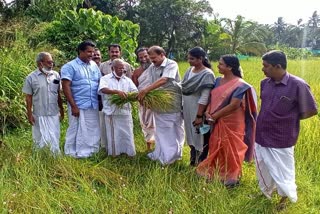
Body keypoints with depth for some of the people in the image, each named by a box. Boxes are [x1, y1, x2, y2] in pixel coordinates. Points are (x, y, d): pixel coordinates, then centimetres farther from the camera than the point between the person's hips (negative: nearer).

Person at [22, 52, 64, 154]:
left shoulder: (56, 75, 3)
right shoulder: (31, 77, -6)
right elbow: (28, 97, -3)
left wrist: (61, 109, 11)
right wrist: (29, 114, -6)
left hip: (54, 114, 3)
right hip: (39, 115, -2)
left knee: (55, 138, 11)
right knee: (40, 139, 10)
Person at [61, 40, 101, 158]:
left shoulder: (94, 65, 13)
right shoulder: (70, 66, -5)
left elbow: (100, 83, 18)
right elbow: (66, 87, -11)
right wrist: (73, 106, -17)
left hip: (93, 106, 6)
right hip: (78, 106, -6)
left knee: (93, 132, 10)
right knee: (77, 132, 0)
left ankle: (90, 152, 22)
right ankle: (73, 155, 11)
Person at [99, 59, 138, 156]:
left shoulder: (128, 80, 12)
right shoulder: (105, 78, 1)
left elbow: (135, 92, 3)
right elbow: (103, 89, -18)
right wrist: (117, 91, -32)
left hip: (125, 112, 3)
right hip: (111, 112, -2)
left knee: (127, 134, 7)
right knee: (113, 135, 6)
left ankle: (130, 153, 17)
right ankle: (114, 154, 18)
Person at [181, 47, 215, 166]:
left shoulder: (207, 74, -17)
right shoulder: (190, 70, 5)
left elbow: (204, 97, -20)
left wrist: (199, 115, -20)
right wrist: (182, 108, 8)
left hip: (198, 109, -7)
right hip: (187, 108, 7)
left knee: (199, 135, 3)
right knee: (190, 134, 18)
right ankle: (193, 159, 35)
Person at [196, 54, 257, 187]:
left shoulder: (239, 85, -18)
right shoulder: (219, 81, 5)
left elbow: (233, 105, -22)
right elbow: (213, 98, 9)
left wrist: (214, 116, -17)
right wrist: (208, 112, -10)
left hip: (232, 123, -7)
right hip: (217, 122, 7)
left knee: (231, 150, 6)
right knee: (217, 148, 15)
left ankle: (232, 178, 23)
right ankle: (219, 174, 32)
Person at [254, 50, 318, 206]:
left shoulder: (298, 85, -18)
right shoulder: (265, 83, -1)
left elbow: (311, 111, -9)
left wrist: (289, 119, -6)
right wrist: (268, 119, 3)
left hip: (281, 141, -5)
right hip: (261, 137, 5)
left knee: (282, 175, 13)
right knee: (263, 171, 22)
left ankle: (284, 199, 40)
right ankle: (266, 195, 46)